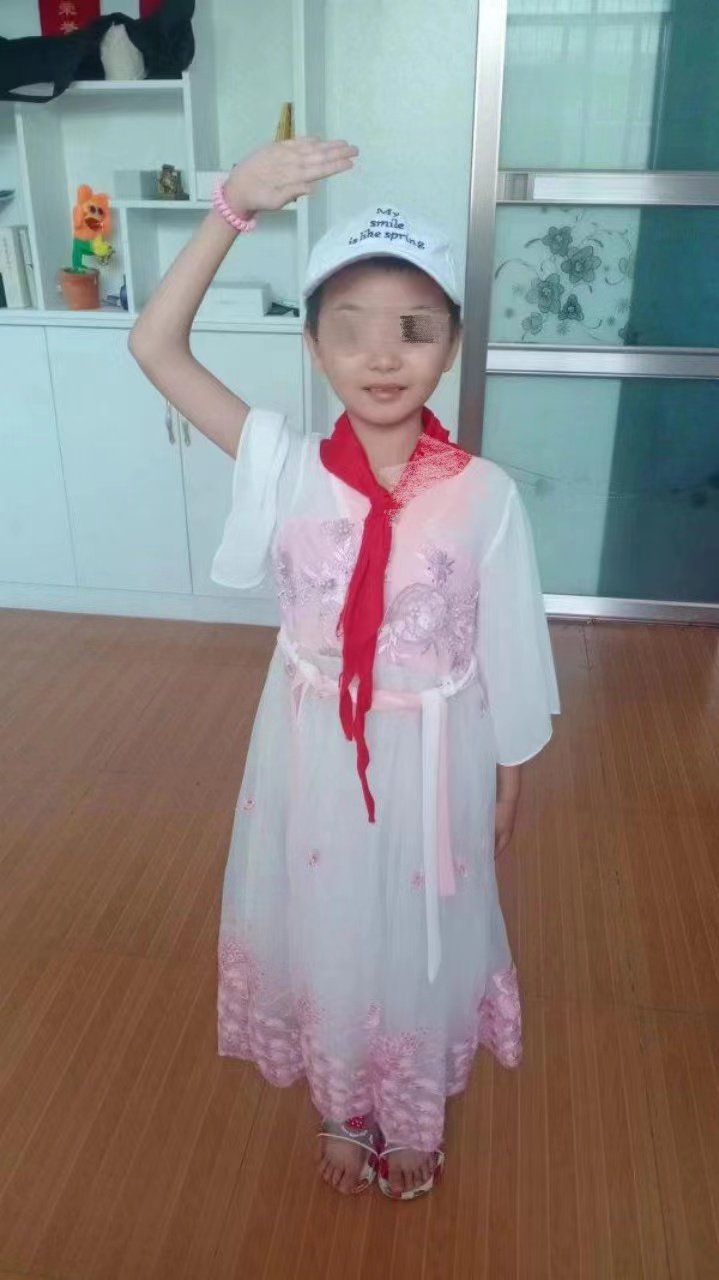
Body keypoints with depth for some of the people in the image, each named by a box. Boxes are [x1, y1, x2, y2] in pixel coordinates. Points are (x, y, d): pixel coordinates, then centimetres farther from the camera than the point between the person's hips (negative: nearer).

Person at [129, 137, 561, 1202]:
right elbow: (155, 346, -14)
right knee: (326, 932, 21)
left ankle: (412, 1121, 53)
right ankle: (341, 1113, 53)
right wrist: (233, 210, -23)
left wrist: (508, 789, 3)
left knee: (420, 940, 21)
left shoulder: (485, 495, -16)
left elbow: (509, 653, -6)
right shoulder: (286, 466, -12)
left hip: (433, 759, -1)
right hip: (318, 752, 1)